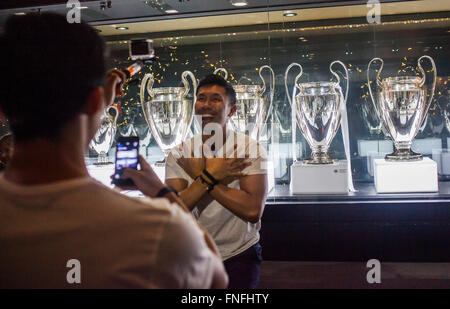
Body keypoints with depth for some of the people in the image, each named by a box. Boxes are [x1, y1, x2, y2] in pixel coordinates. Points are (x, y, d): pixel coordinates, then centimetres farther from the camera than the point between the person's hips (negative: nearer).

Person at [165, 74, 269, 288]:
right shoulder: (179, 154, -4)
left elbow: (253, 210, -24)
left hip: (240, 255, -2)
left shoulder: (250, 149, -10)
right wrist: (209, 176, -23)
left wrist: (200, 175, -20)